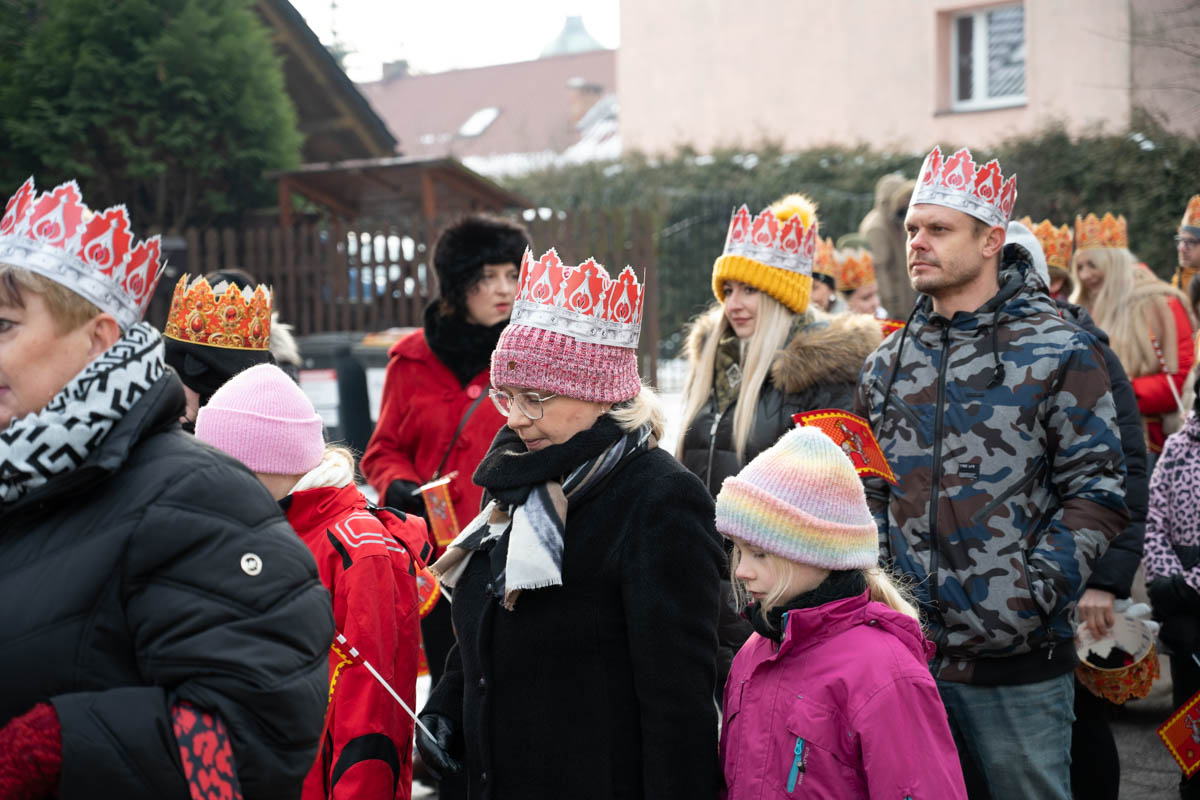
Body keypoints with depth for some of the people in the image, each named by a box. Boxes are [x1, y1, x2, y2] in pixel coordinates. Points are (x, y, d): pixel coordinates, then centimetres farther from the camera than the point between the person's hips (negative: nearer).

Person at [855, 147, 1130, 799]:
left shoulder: (1057, 350, -4)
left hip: (1018, 657, -4)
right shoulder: (890, 360, 11)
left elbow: (1097, 490, -7)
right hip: (908, 650, 5)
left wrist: (1034, 590, -16)